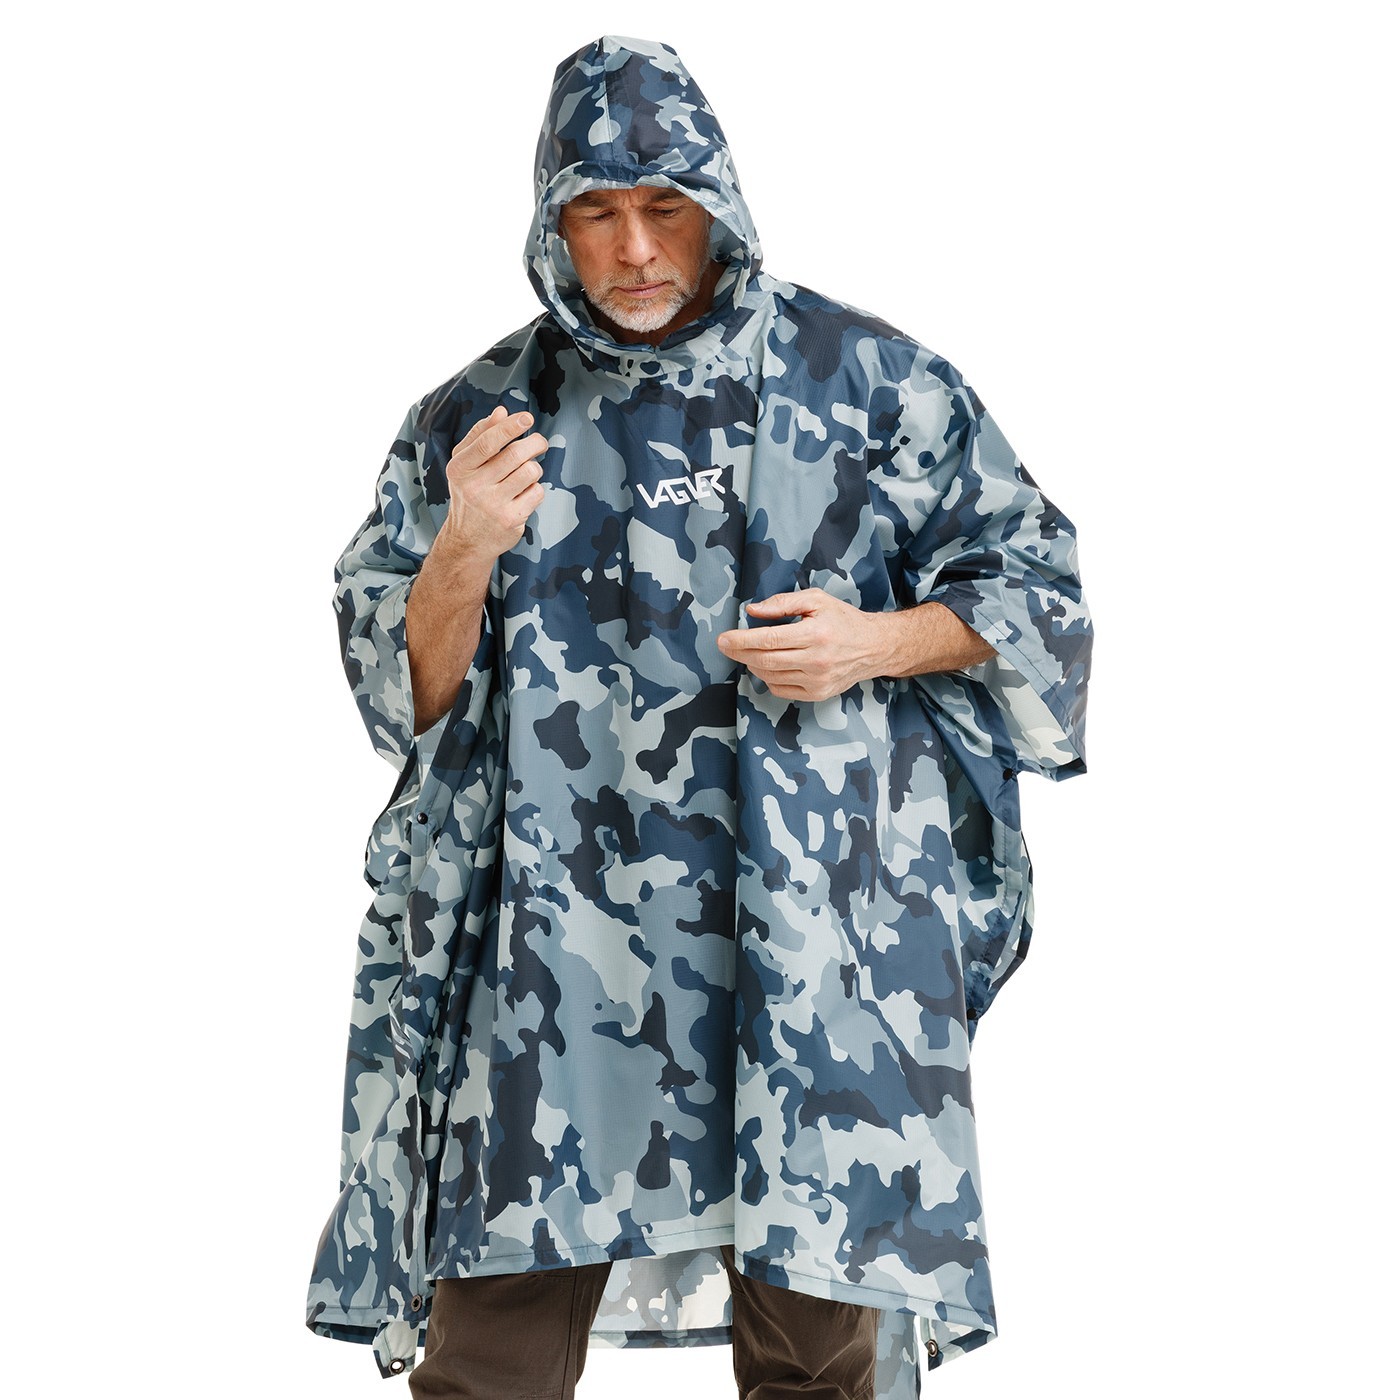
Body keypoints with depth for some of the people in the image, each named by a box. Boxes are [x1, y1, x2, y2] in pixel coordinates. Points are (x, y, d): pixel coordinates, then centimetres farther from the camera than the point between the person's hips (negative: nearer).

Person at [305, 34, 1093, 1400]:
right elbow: (406, 689, 8)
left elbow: (1030, 583, 10)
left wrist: (873, 642, -7)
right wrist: (465, 551, -12)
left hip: (809, 918, -1)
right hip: (554, 930, 1)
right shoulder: (473, 419, 9)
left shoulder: (870, 384, 5)